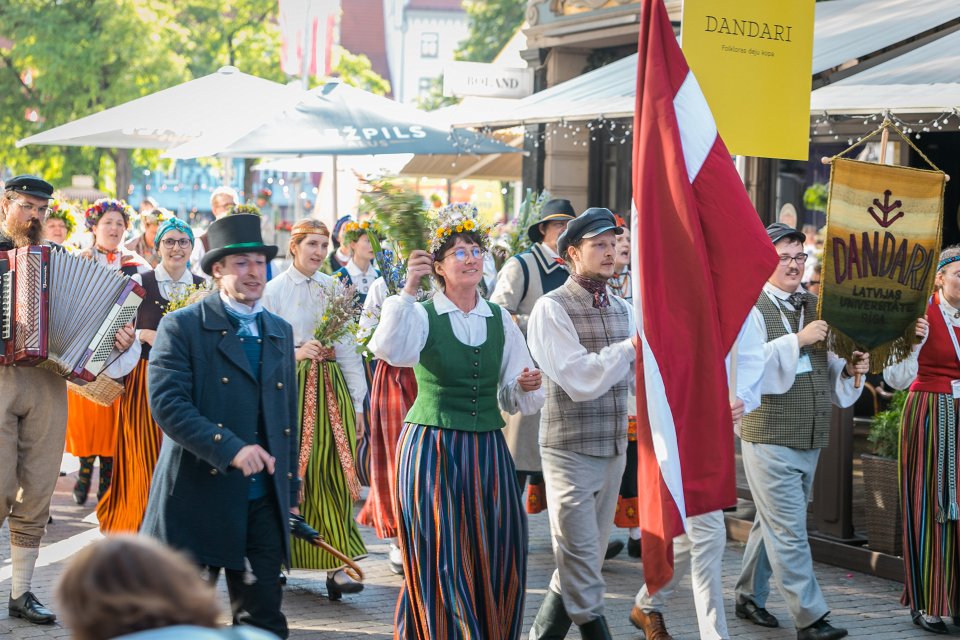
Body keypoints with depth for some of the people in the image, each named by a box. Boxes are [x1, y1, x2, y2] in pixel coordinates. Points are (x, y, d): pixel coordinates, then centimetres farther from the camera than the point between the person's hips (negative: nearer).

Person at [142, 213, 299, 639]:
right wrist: (230, 448, -25)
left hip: (263, 503, 5)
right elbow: (167, 403, -16)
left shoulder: (280, 332, 14)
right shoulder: (182, 327, -4)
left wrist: (289, 488, 15)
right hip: (198, 497, -5)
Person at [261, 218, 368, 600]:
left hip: (331, 386, 3)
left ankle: (336, 565, -8)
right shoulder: (274, 290, 1)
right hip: (291, 388, -2)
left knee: (334, 473, -5)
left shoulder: (334, 288, 9)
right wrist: (295, 352, -20)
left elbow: (349, 346, 10)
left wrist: (357, 400, 7)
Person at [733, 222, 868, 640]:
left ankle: (749, 597, 29)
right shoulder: (752, 310, -8)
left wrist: (850, 369, -3)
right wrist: (798, 340, -30)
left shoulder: (815, 308, 13)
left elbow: (827, 373, 19)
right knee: (788, 532, -7)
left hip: (810, 440, 7)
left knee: (772, 524, 16)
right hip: (770, 438, -7)